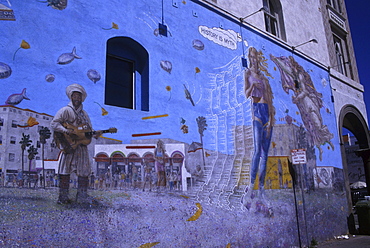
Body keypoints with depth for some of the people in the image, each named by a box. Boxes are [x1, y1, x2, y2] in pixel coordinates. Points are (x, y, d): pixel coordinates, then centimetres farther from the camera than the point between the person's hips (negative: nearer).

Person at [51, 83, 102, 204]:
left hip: (82, 147, 6)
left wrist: (95, 134, -4)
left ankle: (82, 196, 15)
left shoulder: (84, 114, 18)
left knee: (84, 172, 6)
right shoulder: (66, 110, -1)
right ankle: (63, 197, 6)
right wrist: (66, 131, -20)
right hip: (68, 145, -6)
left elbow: (89, 132, 18)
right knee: (65, 171, -2)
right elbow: (54, 123, -8)